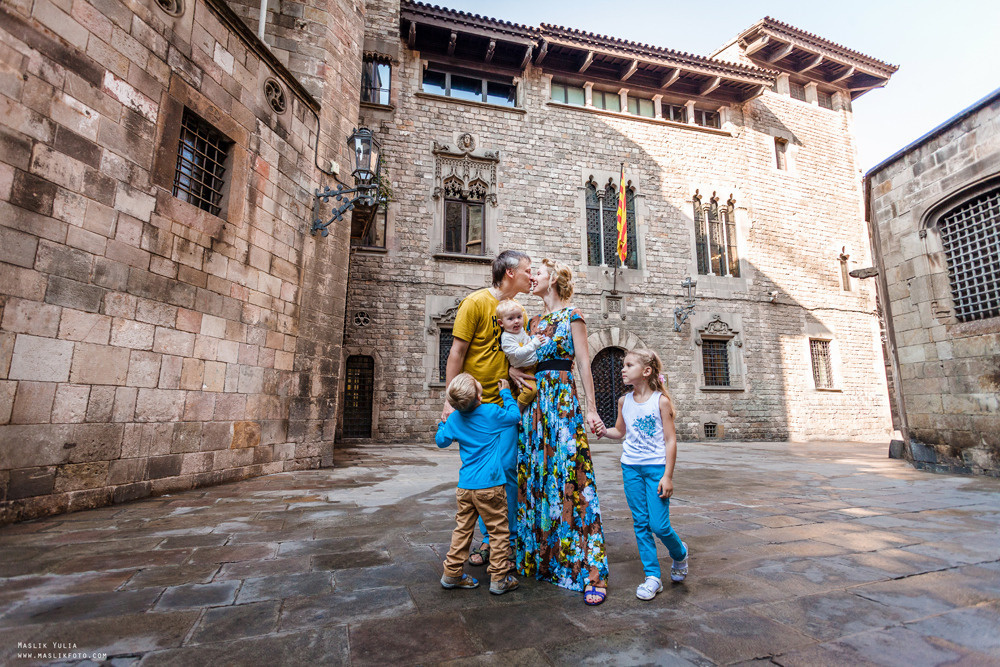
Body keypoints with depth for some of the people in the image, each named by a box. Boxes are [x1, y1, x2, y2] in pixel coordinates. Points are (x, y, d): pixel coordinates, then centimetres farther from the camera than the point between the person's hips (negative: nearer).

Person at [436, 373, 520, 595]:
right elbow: (514, 416, 6)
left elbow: (441, 441, 15)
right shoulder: (492, 412, -11)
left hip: (465, 486, 5)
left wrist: (442, 424, 33)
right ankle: (499, 579, 13)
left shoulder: (454, 418, 2)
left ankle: (452, 574, 24)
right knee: (499, 531, 7)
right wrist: (506, 393, 16)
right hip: (490, 485, -5)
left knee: (462, 529, 16)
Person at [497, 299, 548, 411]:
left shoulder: (521, 330, 6)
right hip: (523, 370, -9)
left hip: (535, 365, 9)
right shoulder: (506, 337, -20)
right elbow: (518, 354, -30)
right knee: (530, 390, -27)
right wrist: (534, 344, -34)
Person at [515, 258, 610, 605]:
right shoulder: (534, 322, 18)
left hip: (563, 400, -6)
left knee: (570, 478, -8)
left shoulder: (572, 315, 0)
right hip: (534, 403, 7)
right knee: (535, 477, 9)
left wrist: (591, 408, -11)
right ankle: (540, 556, 23)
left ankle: (591, 571, -1)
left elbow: (584, 364, -5)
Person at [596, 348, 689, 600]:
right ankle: (652, 576, 20)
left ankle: (680, 554, 31)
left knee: (659, 525, -2)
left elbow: (670, 440, -8)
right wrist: (604, 430, -5)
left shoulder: (661, 401, -9)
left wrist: (668, 476, -11)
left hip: (656, 467, -4)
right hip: (631, 468, 4)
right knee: (640, 524, 7)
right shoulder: (624, 401, 5)